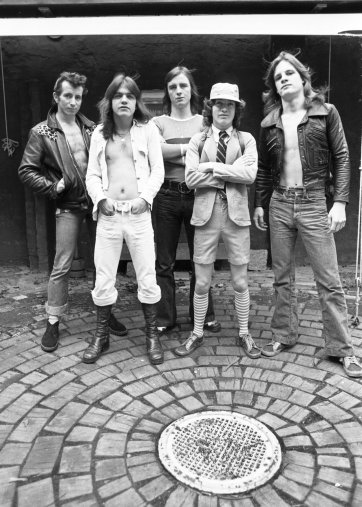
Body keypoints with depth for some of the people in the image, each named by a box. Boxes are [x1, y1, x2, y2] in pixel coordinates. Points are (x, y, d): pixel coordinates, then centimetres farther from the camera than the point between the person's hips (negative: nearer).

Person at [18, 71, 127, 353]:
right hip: (69, 206, -3)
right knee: (62, 267, 1)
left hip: (98, 202, 3)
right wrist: (53, 187, -11)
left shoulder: (91, 129, 8)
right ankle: (53, 322, 14)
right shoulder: (41, 133, -1)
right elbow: (26, 171, -1)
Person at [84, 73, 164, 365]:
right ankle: (101, 336, 22)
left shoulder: (148, 130, 5)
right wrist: (101, 198, -9)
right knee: (103, 278, 5)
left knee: (147, 277, 2)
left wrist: (145, 197, -12)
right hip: (108, 213, 2)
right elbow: (92, 175, 8)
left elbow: (158, 171, 2)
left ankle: (152, 336, 19)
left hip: (138, 213, -2)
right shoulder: (100, 133, 11)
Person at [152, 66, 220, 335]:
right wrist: (189, 148, -10)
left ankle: (204, 314, 22)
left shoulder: (204, 122, 10)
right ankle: (165, 317, 19)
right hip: (167, 196, 0)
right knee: (164, 261, 5)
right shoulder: (158, 122, 7)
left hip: (196, 195, 1)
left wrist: (172, 153, -11)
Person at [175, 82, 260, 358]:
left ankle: (244, 334, 26)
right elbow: (191, 178, -8)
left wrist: (213, 167, -11)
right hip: (206, 214, 0)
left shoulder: (246, 139, 6)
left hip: (237, 214, 0)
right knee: (202, 282, 7)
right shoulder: (198, 140, 6)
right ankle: (197, 334, 24)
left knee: (240, 282, 9)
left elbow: (250, 174, -11)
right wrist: (231, 173, -10)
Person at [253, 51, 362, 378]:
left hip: (314, 203, -3)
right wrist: (260, 204, 10)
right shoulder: (269, 123, 9)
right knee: (282, 277, 10)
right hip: (279, 204, 3)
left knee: (329, 280, 0)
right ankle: (284, 335, 24)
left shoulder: (325, 112, 1)